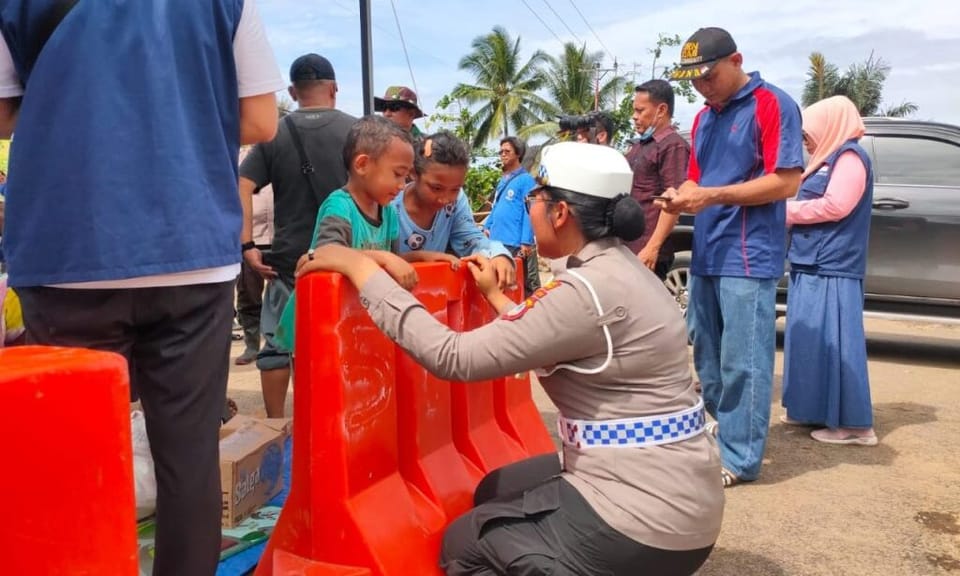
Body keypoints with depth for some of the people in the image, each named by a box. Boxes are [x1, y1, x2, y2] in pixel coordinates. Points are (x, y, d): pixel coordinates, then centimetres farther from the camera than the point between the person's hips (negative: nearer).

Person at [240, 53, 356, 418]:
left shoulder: (275, 135, 2)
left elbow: (241, 188, -7)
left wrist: (247, 246, -7)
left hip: (289, 259, 0)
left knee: (278, 344, 10)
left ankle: (275, 426, 15)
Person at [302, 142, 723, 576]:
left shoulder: (588, 290, -23)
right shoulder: (616, 267, 5)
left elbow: (454, 357, -23)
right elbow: (542, 339, 19)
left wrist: (359, 267, -17)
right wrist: (495, 296, 30)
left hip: (645, 516, -9)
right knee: (494, 493, 24)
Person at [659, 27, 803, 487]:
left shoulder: (772, 105, -7)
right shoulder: (704, 118, 17)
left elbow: (786, 182, -14)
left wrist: (712, 196, -18)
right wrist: (682, 196, -3)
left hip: (748, 257, -8)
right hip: (706, 255, 8)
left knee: (743, 361, -4)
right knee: (706, 355, 15)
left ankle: (739, 457, 5)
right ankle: (718, 430, 30)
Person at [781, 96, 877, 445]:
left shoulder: (850, 157, -7)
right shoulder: (827, 161, 23)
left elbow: (836, 206, -19)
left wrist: (788, 211, -8)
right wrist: (790, 214, 5)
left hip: (832, 268, -10)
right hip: (812, 265, 10)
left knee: (833, 342, -10)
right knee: (811, 340, 12)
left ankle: (854, 424, -7)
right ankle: (814, 410, 20)